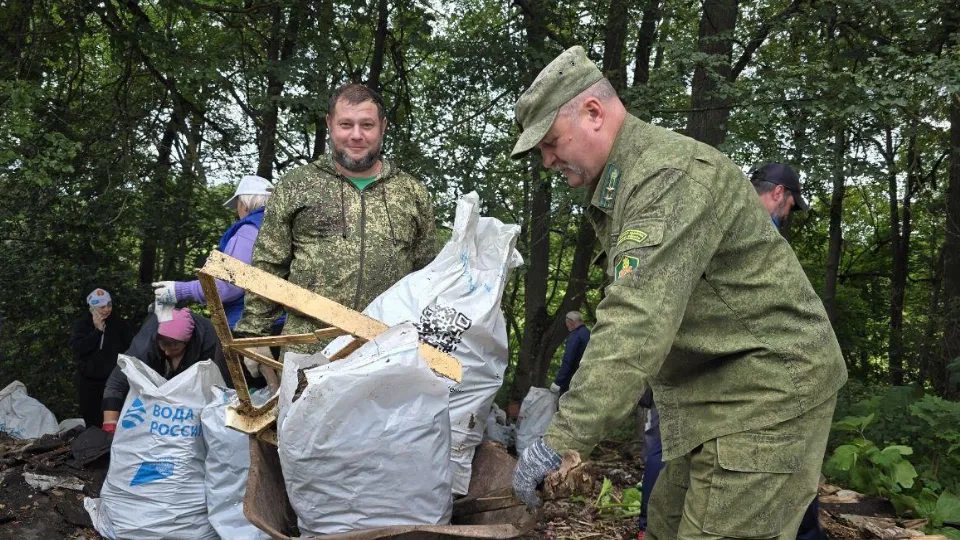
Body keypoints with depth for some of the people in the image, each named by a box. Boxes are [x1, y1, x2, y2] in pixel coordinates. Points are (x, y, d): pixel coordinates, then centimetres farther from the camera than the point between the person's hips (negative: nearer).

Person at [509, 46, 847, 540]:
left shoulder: (674, 172, -22)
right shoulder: (614, 184, 12)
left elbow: (638, 323, -32)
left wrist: (562, 439, -34)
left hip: (766, 392, -10)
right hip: (712, 395, 10)